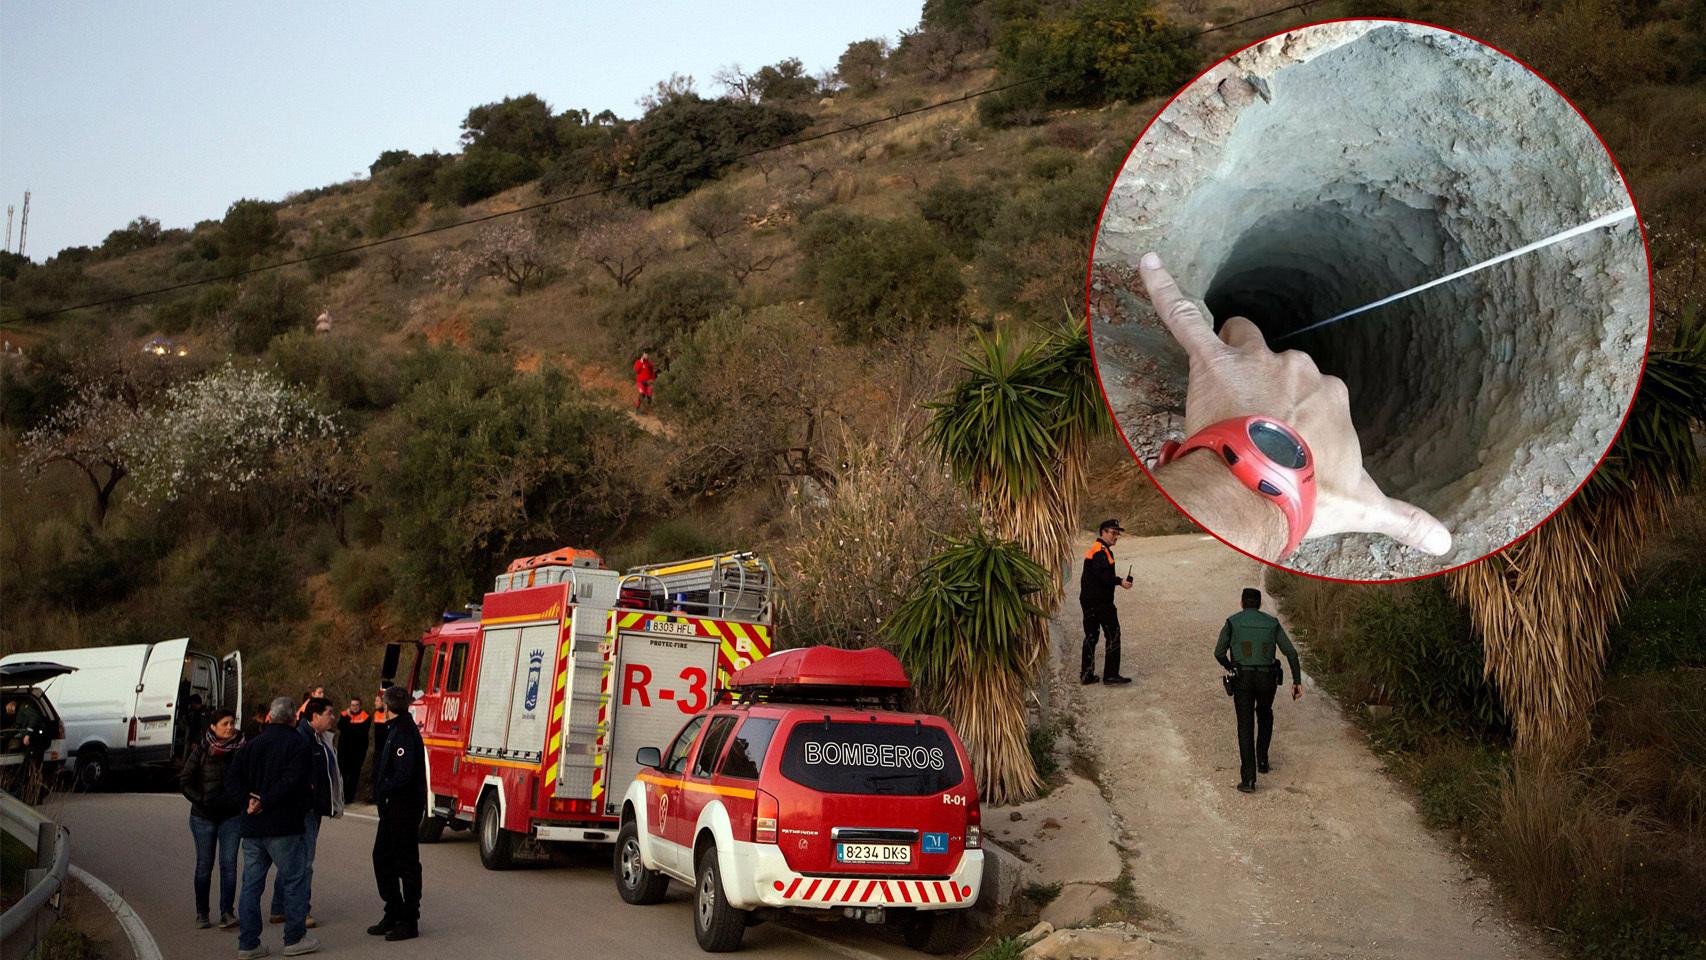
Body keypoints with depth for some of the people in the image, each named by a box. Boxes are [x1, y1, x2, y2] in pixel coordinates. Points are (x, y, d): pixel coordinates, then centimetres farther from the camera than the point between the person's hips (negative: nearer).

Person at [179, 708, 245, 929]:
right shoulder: (201, 751, -5)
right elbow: (184, 781, 0)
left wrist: (242, 801, -4)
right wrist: (201, 800, -10)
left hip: (232, 815, 0)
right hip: (203, 817, 0)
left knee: (229, 863, -5)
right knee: (204, 865, 7)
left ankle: (227, 912, -3)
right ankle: (202, 913, 17)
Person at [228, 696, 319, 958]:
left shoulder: (252, 745, 12)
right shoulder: (296, 744, -7)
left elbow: (232, 779, 4)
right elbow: (291, 781, -20)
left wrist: (249, 799, -6)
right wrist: (265, 802, -15)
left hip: (252, 828, 6)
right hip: (282, 827, -6)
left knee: (251, 884, 9)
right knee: (292, 881, 5)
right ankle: (295, 939, 8)